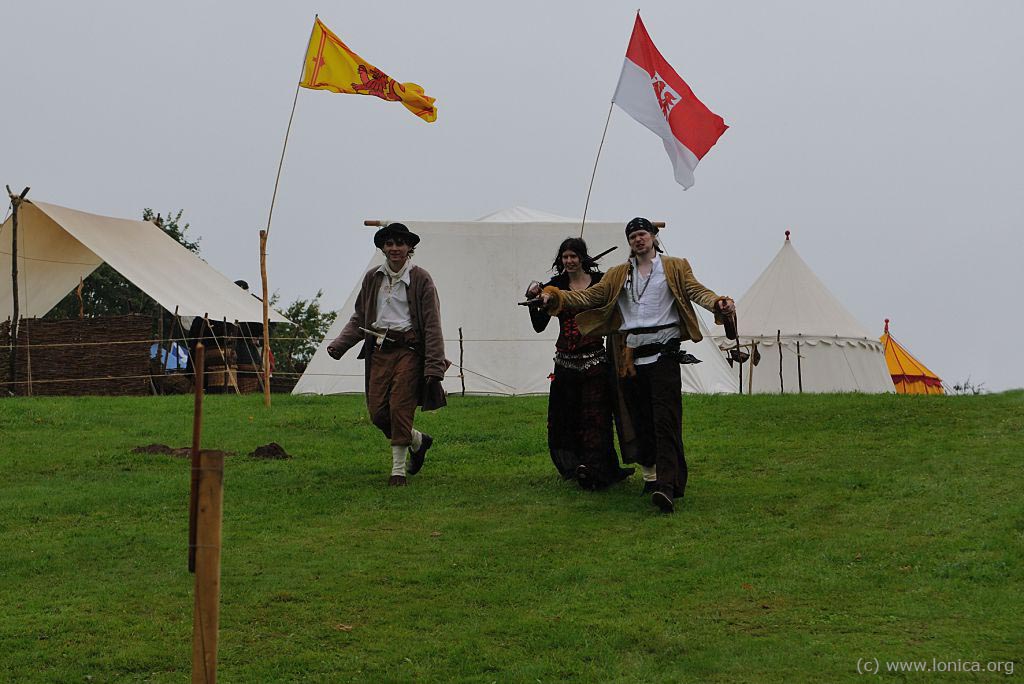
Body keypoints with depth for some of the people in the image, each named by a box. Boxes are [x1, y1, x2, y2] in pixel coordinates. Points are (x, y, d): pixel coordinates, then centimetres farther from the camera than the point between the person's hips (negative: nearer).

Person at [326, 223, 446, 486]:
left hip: (408, 349, -5)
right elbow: (359, 317, 19)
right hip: (379, 350, 5)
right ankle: (418, 441, 26)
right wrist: (339, 345, 5)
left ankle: (399, 470, 3)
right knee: (377, 410, 0)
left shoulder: (420, 279, -2)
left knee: (399, 407, -9)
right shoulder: (373, 278, 11)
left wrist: (434, 366, -12)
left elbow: (432, 325, -5)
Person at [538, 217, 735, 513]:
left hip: (663, 352, -4)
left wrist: (719, 303, -25)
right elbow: (591, 296, 11)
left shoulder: (675, 267, 10)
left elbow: (696, 290, -4)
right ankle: (649, 475, 24)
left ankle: (667, 486, -23)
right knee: (639, 420, 9)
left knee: (666, 421, -13)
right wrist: (556, 297, -4)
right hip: (631, 355, 4)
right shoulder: (618, 274, 19)